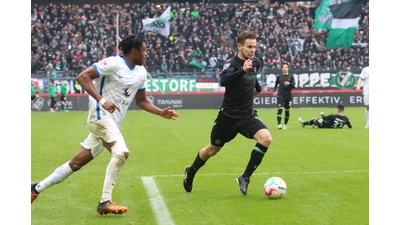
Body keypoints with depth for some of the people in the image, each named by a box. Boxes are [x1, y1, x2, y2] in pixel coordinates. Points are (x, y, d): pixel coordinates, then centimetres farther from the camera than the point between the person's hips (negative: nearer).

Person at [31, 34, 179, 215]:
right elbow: (82, 77, -18)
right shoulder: (114, 63, -12)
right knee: (121, 152, -26)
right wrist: (101, 100, -29)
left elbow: (141, 101, 23)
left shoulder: (141, 72, 12)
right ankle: (105, 202, -20)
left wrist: (161, 112, 8)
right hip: (101, 116, -8)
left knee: (76, 163, 10)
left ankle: (36, 188, 22)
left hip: (113, 122, 8)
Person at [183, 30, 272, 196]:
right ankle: (191, 172, 42)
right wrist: (242, 71, -52)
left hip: (247, 115, 5)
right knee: (213, 149, 12)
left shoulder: (255, 63, 3)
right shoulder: (231, 63, -18)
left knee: (266, 138, -21)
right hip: (229, 116, -5)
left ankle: (245, 178, -11)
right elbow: (223, 81, -42)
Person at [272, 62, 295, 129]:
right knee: (280, 109, -15)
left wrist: (289, 84, -24)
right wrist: (274, 91, -1)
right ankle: (279, 124, -20)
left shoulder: (291, 76, 3)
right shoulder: (279, 77, 5)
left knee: (287, 111, 8)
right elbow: (276, 85, 16)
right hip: (280, 96, -1)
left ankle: (285, 124, 24)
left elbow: (293, 86, -4)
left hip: (288, 96, 1)